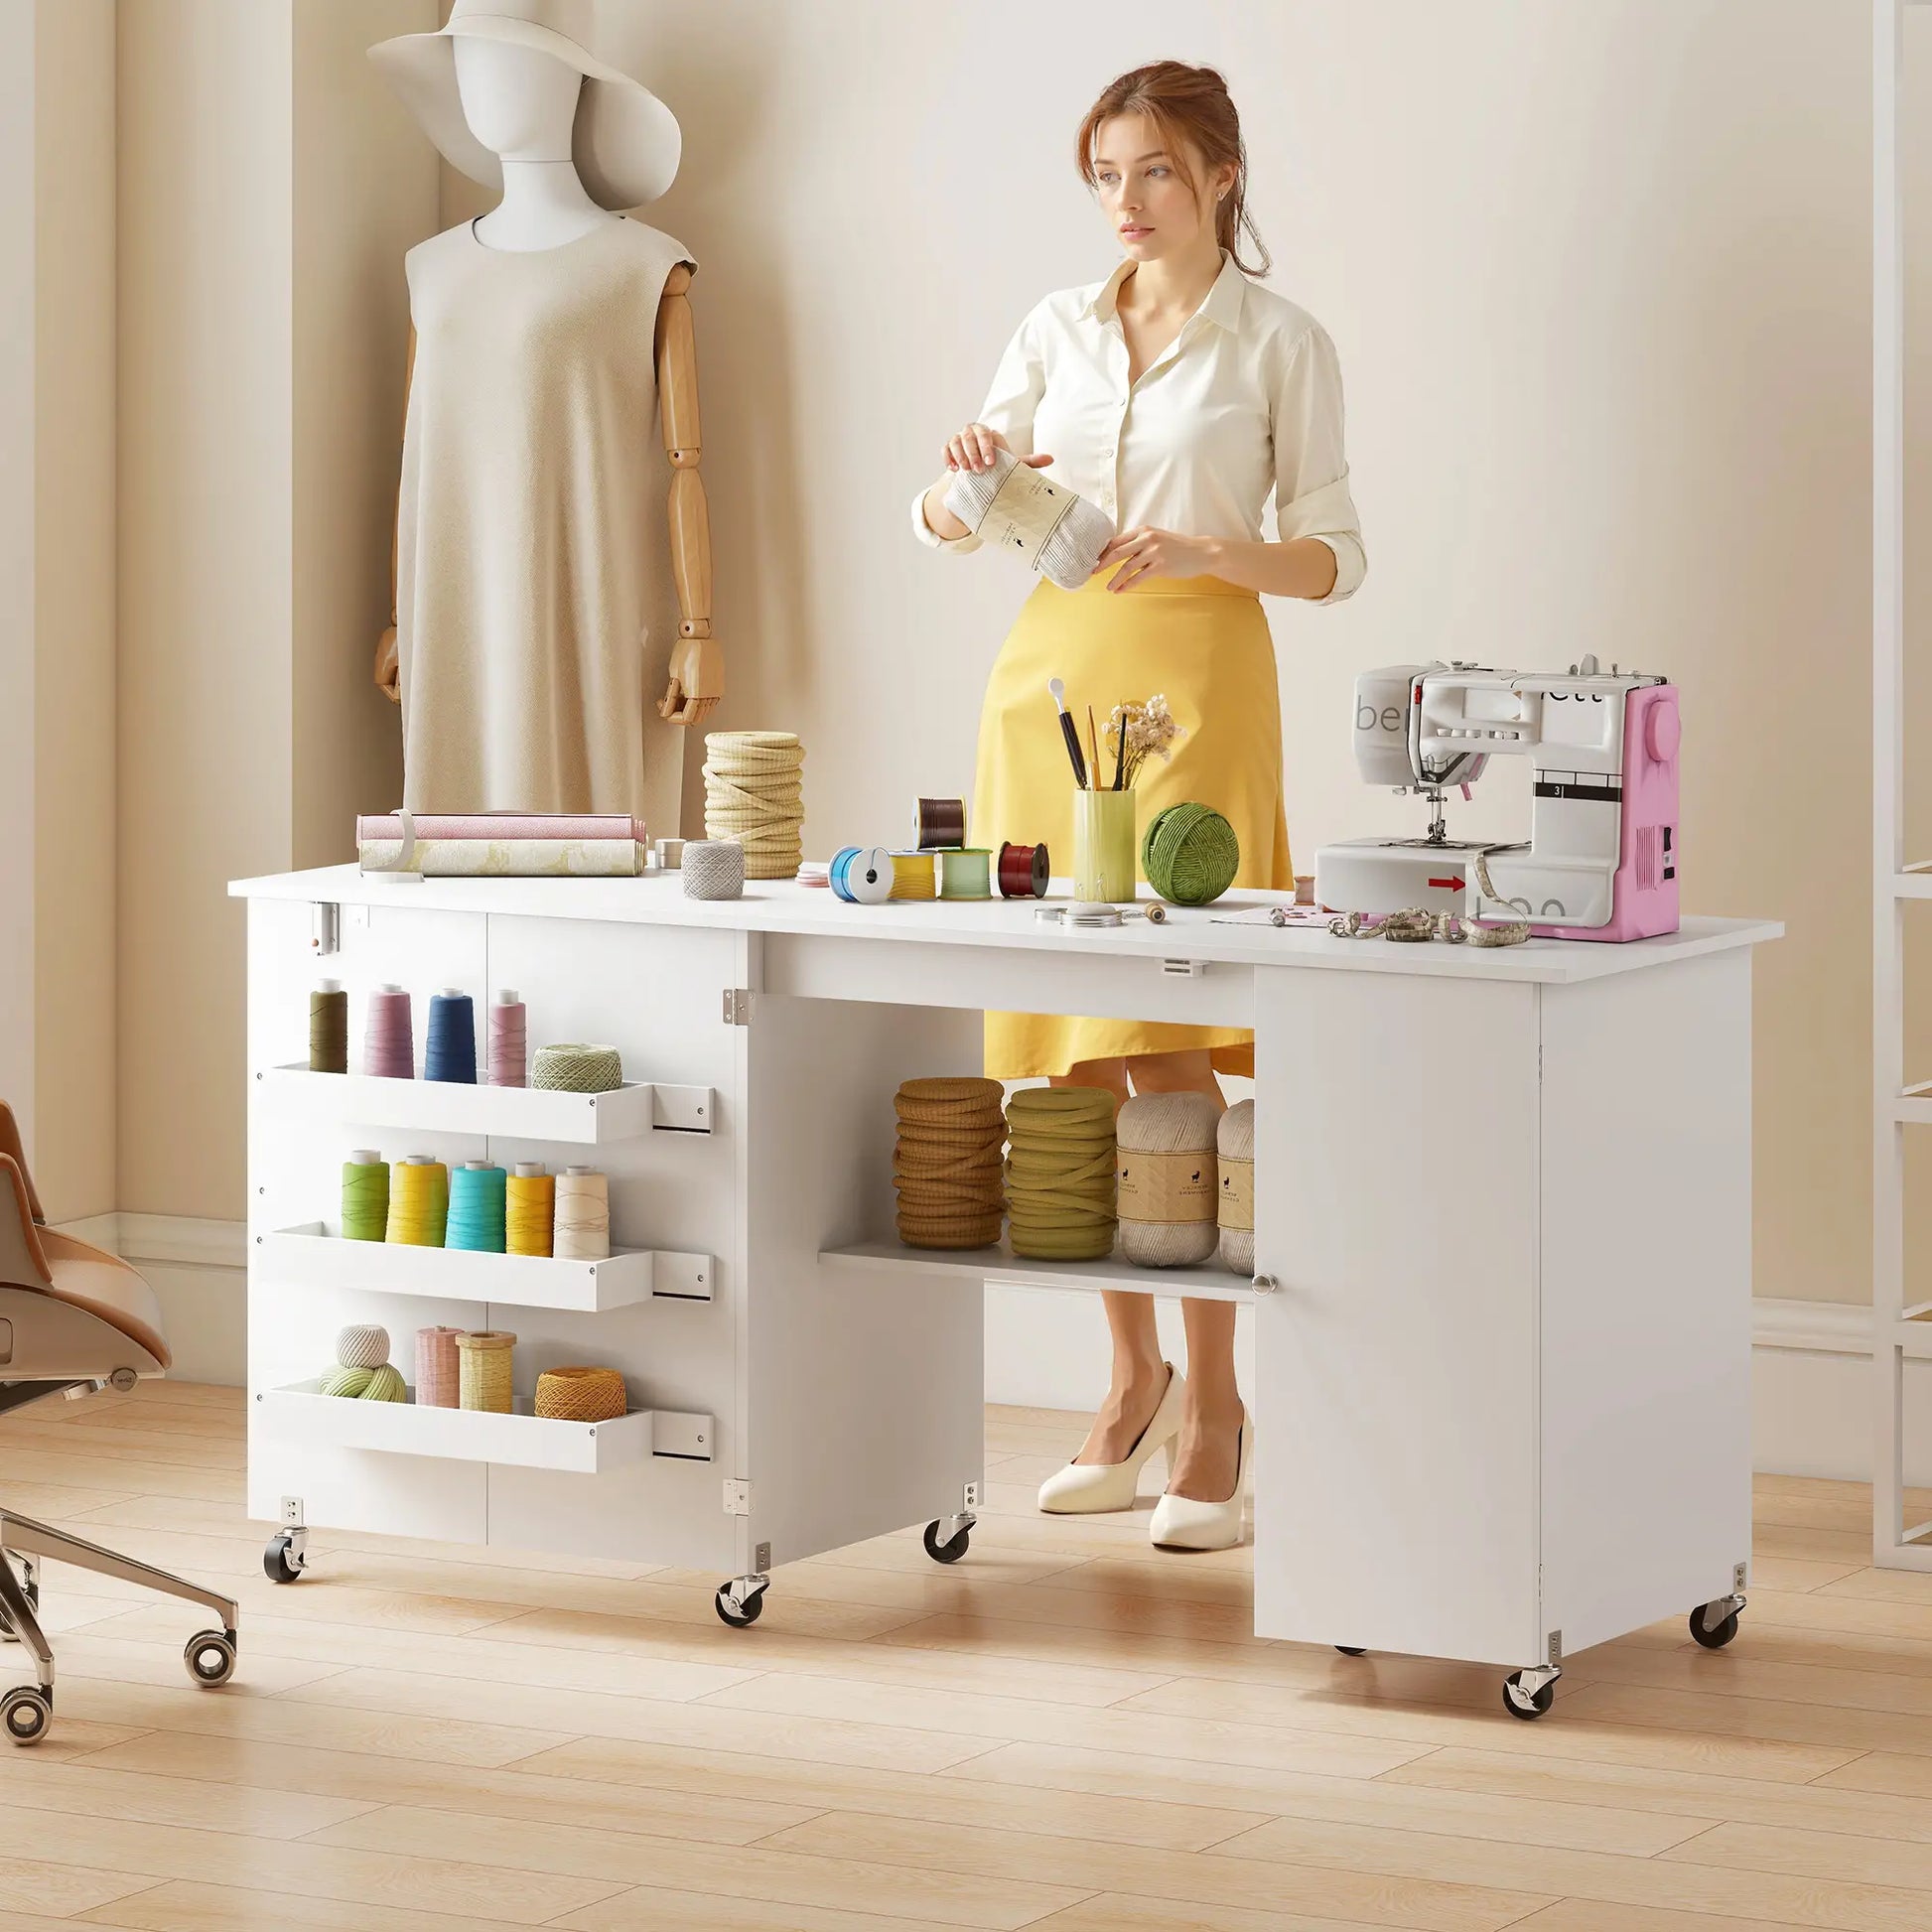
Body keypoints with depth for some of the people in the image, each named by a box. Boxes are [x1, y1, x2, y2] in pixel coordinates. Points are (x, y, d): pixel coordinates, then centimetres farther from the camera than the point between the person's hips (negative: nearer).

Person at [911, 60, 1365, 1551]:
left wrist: (1212, 550, -17)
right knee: (1066, 1055, 4)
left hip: (1194, 679, -4)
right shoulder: (1061, 327, 14)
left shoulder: (1278, 341, 3)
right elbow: (947, 520, 10)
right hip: (1051, 673, 4)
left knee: (1168, 1050, -12)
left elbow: (1336, 557, 1)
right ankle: (1134, 1378, 17)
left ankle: (1215, 1412, -7)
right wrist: (972, 478, -13)